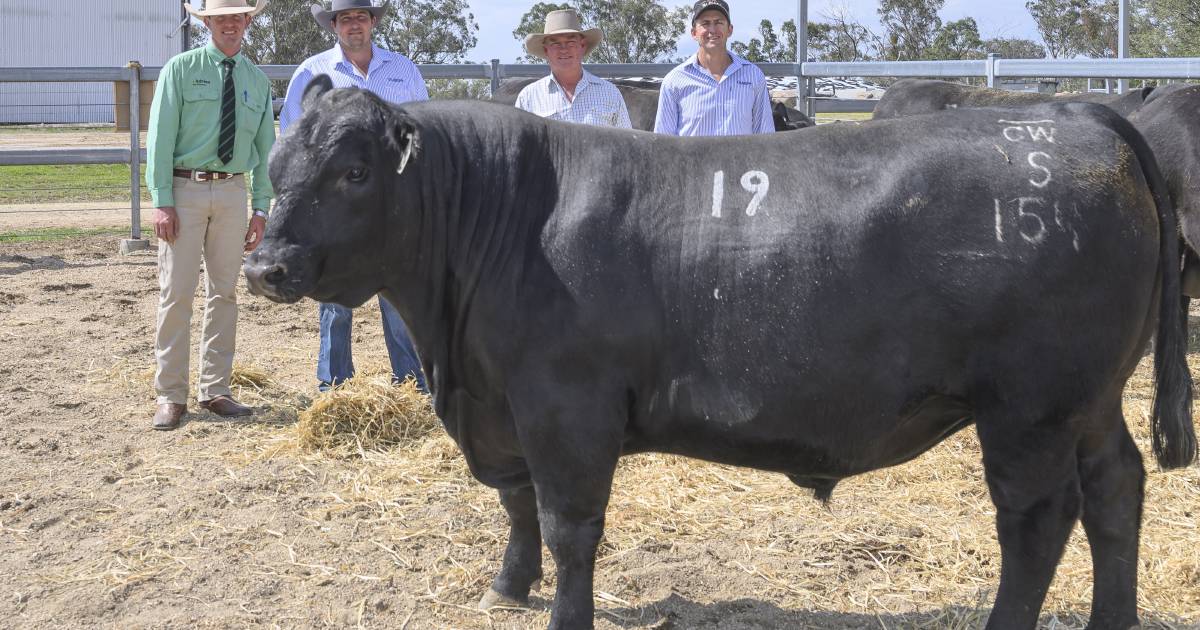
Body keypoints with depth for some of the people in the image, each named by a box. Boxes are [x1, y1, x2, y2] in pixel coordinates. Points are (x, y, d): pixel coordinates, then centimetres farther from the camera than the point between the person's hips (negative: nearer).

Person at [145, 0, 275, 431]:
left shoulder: (258, 81, 11)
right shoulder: (180, 70, -1)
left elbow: (265, 148, 12)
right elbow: (160, 137, -5)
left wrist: (262, 208, 5)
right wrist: (162, 201, -12)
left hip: (233, 192, 4)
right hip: (185, 189, -4)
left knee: (224, 294, 7)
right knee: (176, 292, -4)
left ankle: (215, 391, 17)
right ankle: (171, 396, 3)